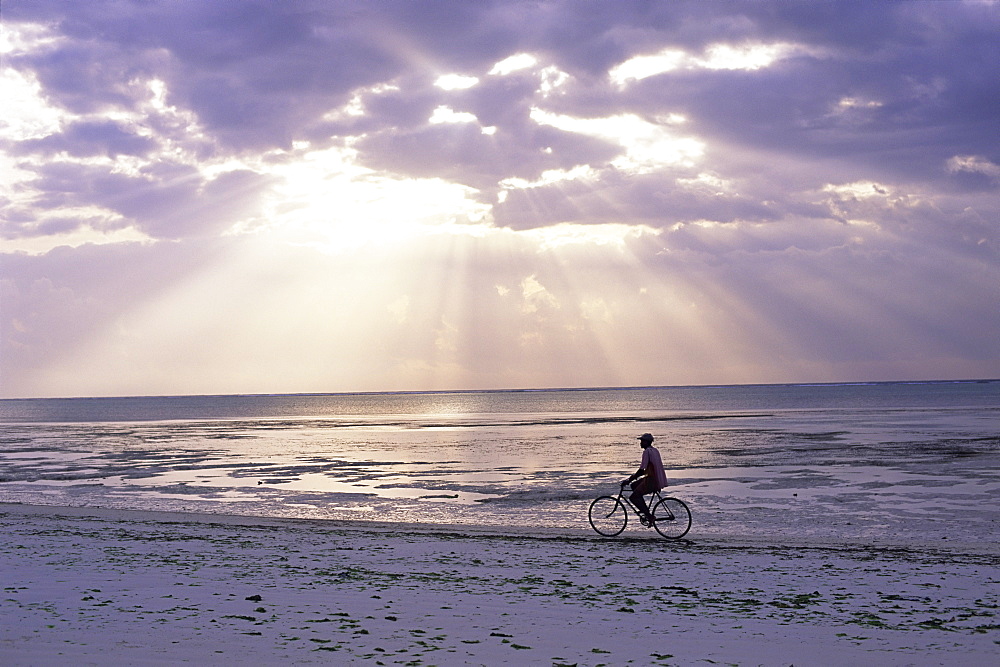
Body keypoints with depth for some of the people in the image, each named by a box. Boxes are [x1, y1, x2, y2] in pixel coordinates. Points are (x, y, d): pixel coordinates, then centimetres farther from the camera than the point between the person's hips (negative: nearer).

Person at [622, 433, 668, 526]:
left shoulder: (647, 451, -14)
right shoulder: (655, 450, 15)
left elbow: (642, 470, -17)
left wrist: (629, 480, -11)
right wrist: (635, 475, 25)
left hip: (653, 481, -10)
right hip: (660, 480, 10)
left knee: (633, 497, -4)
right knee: (634, 485, 21)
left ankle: (648, 516, -5)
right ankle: (644, 509, 20)